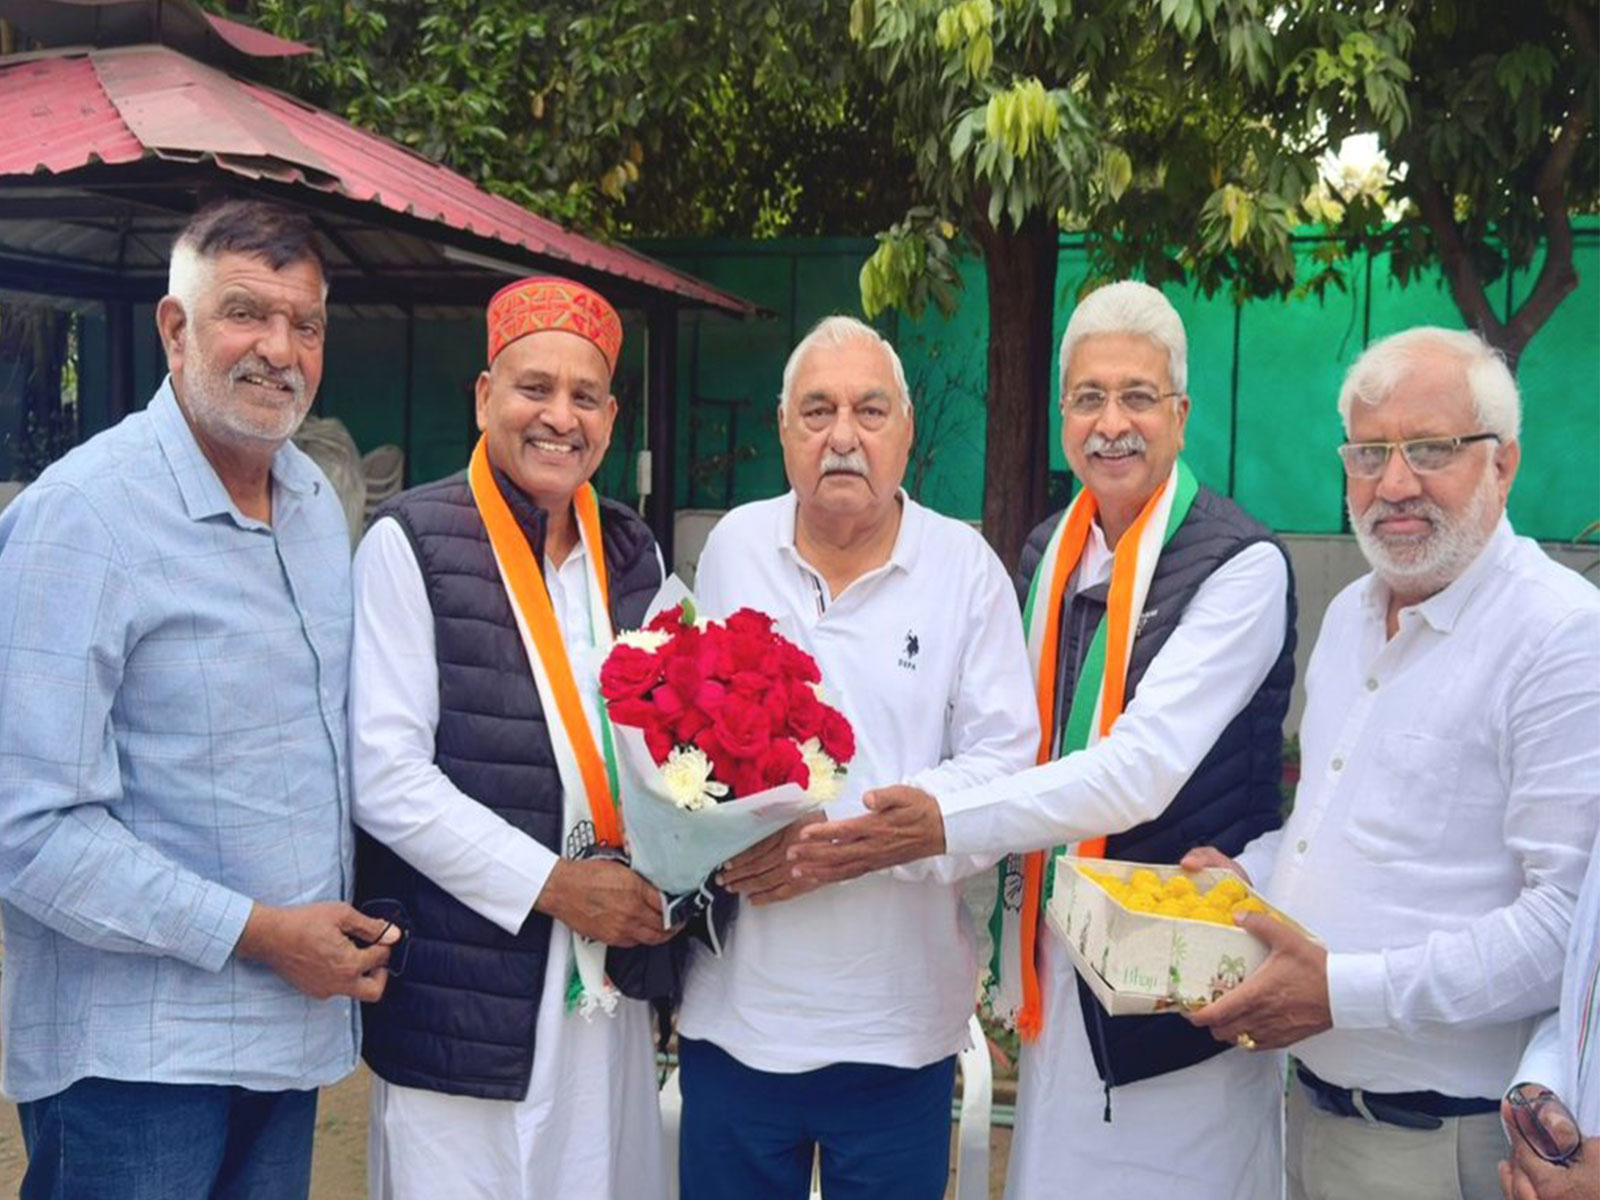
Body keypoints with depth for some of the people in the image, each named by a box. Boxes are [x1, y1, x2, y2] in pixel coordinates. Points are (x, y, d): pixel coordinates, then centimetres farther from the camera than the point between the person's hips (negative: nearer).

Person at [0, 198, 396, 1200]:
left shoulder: (318, 504, 8)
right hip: (133, 1055, -7)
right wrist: (258, 931, -18)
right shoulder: (81, 515, -16)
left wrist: (350, 929, 7)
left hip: (296, 1025, 7)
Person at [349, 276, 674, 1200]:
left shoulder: (634, 554, 9)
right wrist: (551, 884, -14)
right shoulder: (413, 544, -8)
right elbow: (385, 777, -13)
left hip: (609, 989, 5)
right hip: (464, 997, -5)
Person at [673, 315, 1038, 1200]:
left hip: (896, 1019, -2)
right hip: (734, 1004, 2)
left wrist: (844, 837, -18)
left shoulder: (965, 566, -4)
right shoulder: (734, 545, 3)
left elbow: (1002, 761, -8)